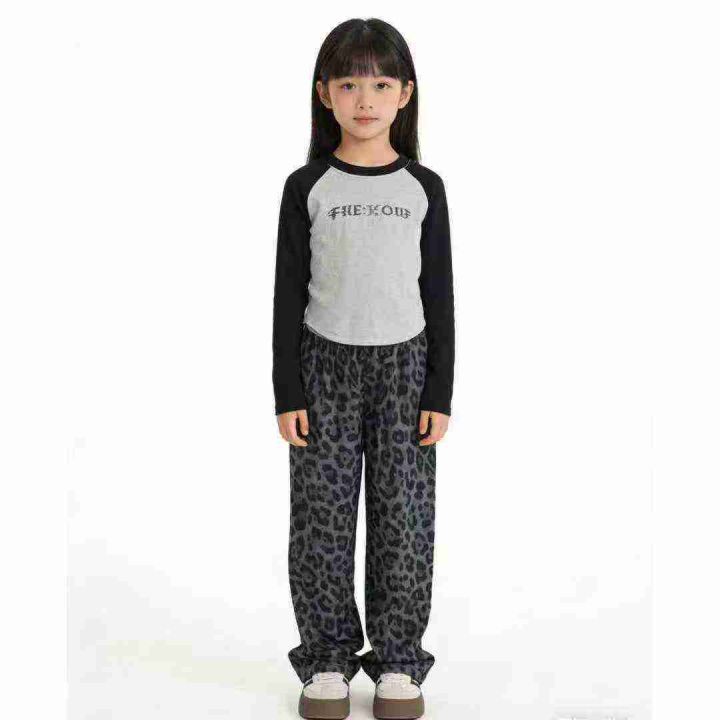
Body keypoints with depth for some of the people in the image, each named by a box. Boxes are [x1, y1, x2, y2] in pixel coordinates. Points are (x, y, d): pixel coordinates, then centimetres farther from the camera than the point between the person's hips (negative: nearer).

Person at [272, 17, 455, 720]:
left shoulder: (423, 188, 2)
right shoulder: (308, 187, 0)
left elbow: (439, 293, 3)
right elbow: (289, 292, 0)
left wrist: (440, 392, -1)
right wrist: (288, 393, -4)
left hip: (404, 365, 1)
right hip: (326, 364, 0)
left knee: (404, 516, 4)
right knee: (322, 516, 3)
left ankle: (397, 660, 19)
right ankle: (328, 659, 18)